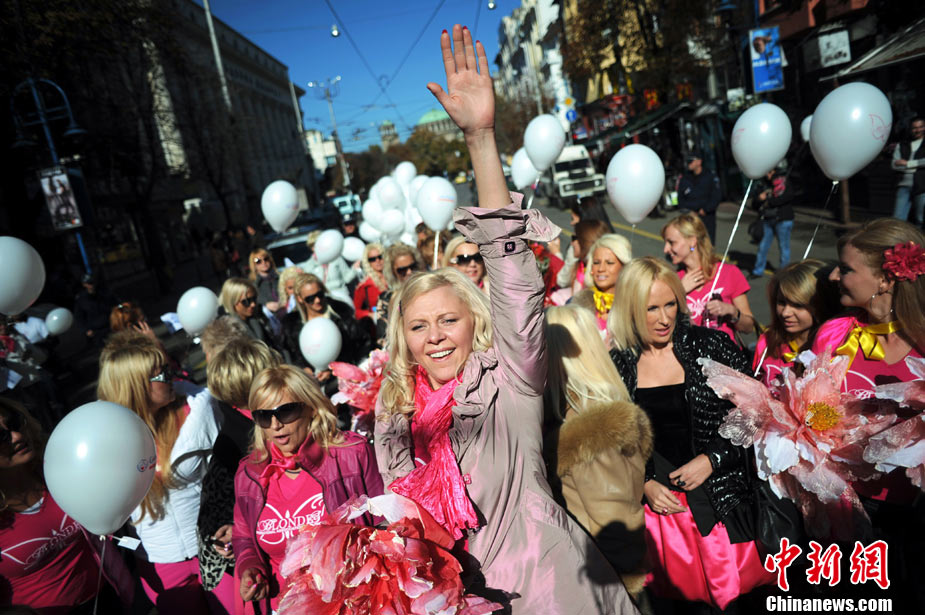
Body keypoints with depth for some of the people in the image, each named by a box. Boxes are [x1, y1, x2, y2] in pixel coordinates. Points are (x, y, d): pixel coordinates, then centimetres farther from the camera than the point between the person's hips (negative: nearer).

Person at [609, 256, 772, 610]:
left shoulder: (711, 346, -5)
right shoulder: (616, 366, -2)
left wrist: (711, 460, -11)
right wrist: (644, 484, -6)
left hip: (719, 500, -1)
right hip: (655, 502, 1)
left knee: (730, 590, 7)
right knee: (672, 591, 12)